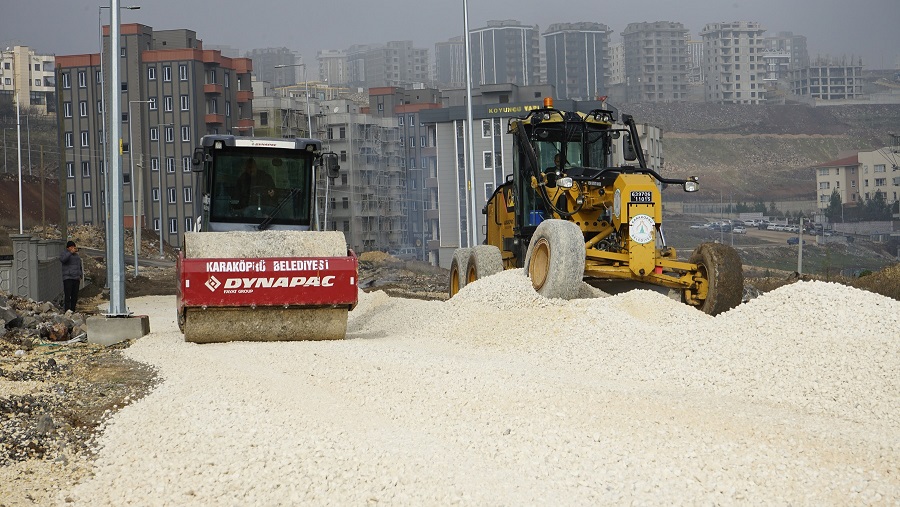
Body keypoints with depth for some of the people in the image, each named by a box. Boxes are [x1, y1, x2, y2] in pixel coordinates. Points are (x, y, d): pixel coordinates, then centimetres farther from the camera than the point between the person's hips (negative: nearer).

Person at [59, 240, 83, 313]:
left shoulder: (76, 255, 19)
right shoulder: (64, 253, 2)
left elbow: (80, 267, 26)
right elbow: (62, 259, -22)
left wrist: (80, 276, 15)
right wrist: (70, 252, -22)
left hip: (76, 279, 6)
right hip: (67, 278, -6)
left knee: (75, 296, 3)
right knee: (67, 296, -12)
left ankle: (73, 311, 8)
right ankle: (66, 312, -16)